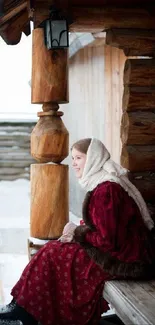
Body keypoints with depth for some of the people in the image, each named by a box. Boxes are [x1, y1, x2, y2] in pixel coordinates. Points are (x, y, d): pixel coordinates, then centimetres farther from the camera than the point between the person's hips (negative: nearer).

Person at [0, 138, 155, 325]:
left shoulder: (106, 190, -20)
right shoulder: (104, 183, 11)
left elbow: (107, 240, -23)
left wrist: (77, 232, -7)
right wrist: (77, 233, 0)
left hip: (124, 259, -10)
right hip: (124, 250, 10)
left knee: (53, 254, -6)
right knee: (57, 249, 9)